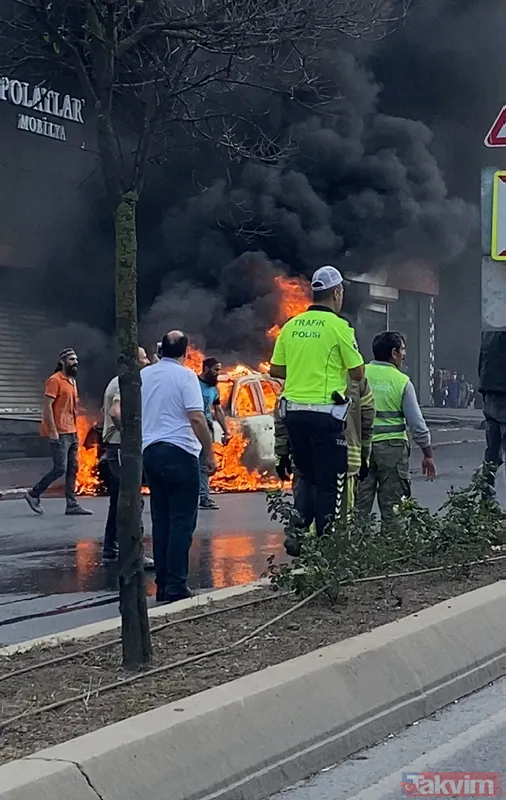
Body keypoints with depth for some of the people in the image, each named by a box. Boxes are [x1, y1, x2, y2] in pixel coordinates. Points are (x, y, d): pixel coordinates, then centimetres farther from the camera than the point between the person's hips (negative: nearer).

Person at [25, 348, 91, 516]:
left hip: (72, 433, 9)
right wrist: (53, 431, -19)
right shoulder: (55, 380, -10)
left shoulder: (72, 381, 17)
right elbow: (47, 406, -15)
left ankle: (72, 505, 6)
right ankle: (34, 494, 7)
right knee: (60, 468, -9)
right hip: (59, 434, -9)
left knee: (72, 469, 5)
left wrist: (75, 430, 15)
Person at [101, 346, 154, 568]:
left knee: (118, 500, 16)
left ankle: (110, 549, 21)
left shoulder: (117, 382, 18)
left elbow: (108, 411, 27)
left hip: (114, 448, 11)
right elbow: (116, 412, -30)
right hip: (121, 448, -11)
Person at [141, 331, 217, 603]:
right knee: (182, 521, -4)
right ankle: (176, 585, -9)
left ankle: (162, 585, 10)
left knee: (160, 521, 10)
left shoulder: (143, 375, 11)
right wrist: (209, 454, -9)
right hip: (179, 452, -6)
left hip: (150, 451, 6)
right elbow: (196, 418, -16)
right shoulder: (185, 375, -8)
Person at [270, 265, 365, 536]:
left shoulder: (291, 325, 8)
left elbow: (275, 370, 12)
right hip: (324, 413, -6)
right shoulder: (338, 326, -8)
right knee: (329, 482, 3)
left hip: (293, 410, 6)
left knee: (307, 477, 18)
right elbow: (358, 373, -6)